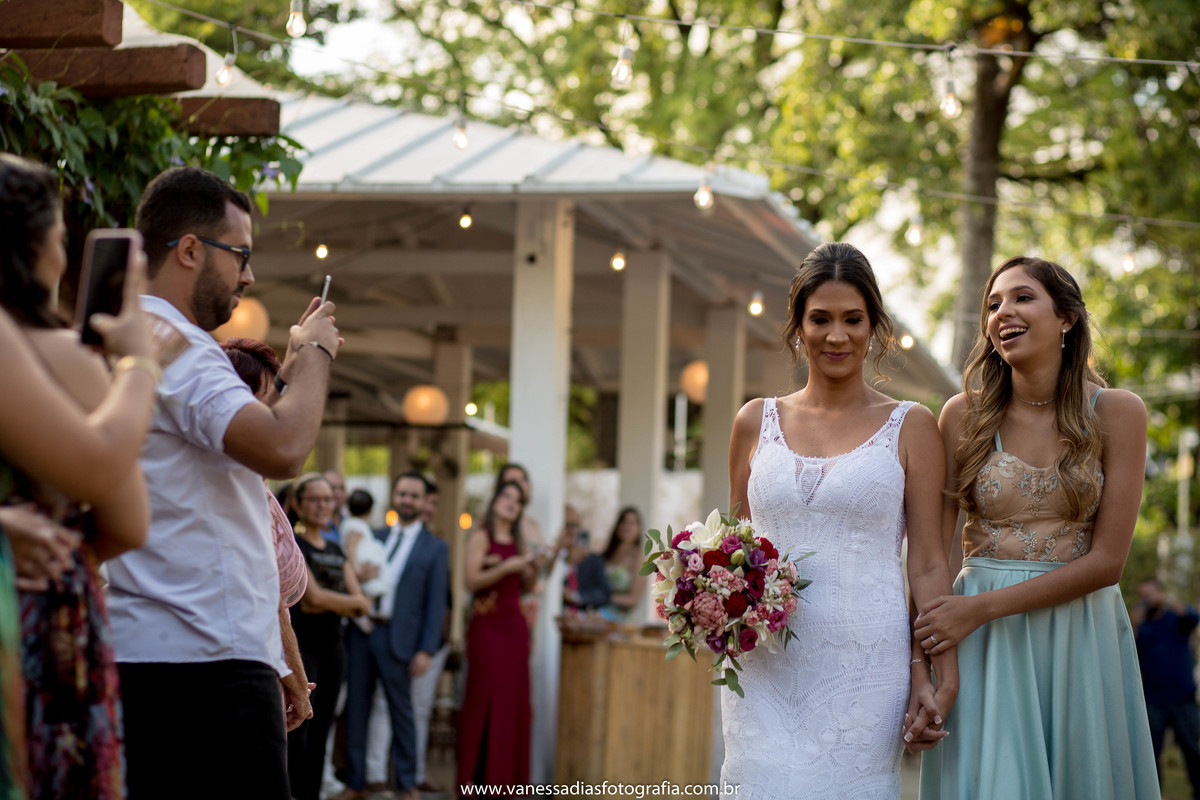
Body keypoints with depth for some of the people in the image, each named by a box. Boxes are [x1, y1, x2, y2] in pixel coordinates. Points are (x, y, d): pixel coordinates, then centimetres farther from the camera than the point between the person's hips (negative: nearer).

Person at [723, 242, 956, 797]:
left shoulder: (910, 427, 4)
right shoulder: (756, 422, 11)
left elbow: (928, 564, 3)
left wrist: (936, 677, -3)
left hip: (864, 668, -2)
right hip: (765, 666, 2)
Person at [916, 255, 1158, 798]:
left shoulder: (1116, 413, -2)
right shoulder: (963, 415, 1)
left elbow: (1106, 561, -7)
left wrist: (982, 609, -14)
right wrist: (922, 647, -13)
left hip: (1081, 639, 0)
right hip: (985, 650, 0)